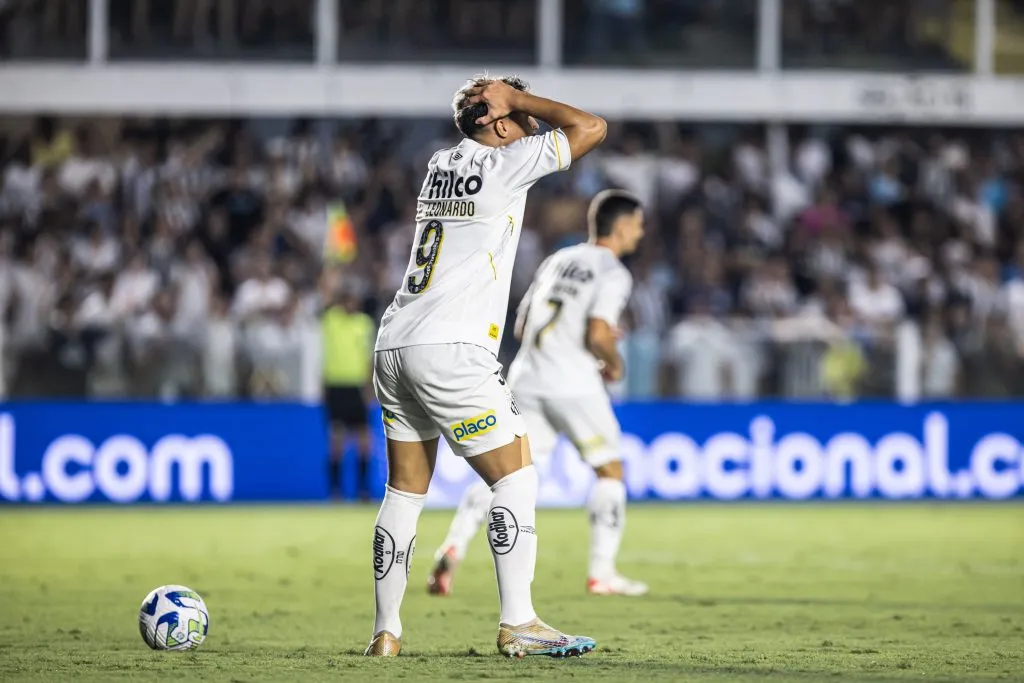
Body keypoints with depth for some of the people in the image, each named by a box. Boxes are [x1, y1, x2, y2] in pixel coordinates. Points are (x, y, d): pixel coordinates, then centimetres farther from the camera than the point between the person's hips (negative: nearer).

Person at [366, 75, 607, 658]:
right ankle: (518, 624, -12)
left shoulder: (441, 164, 19)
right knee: (517, 477, -4)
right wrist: (517, 99, 6)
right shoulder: (504, 164, -4)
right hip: (450, 350, -8)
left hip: (394, 346, 8)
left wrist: (513, 103, 25)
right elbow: (592, 129, -1)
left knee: (406, 491, 11)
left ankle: (386, 631, 10)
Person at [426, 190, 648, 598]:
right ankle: (602, 573, 3)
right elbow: (598, 335, -17)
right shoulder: (613, 273, -4)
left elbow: (521, 327, 18)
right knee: (609, 469, 8)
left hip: (527, 378, 6)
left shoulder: (557, 260, 17)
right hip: (573, 385, -6)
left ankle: (454, 546, -13)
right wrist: (613, 363, 3)